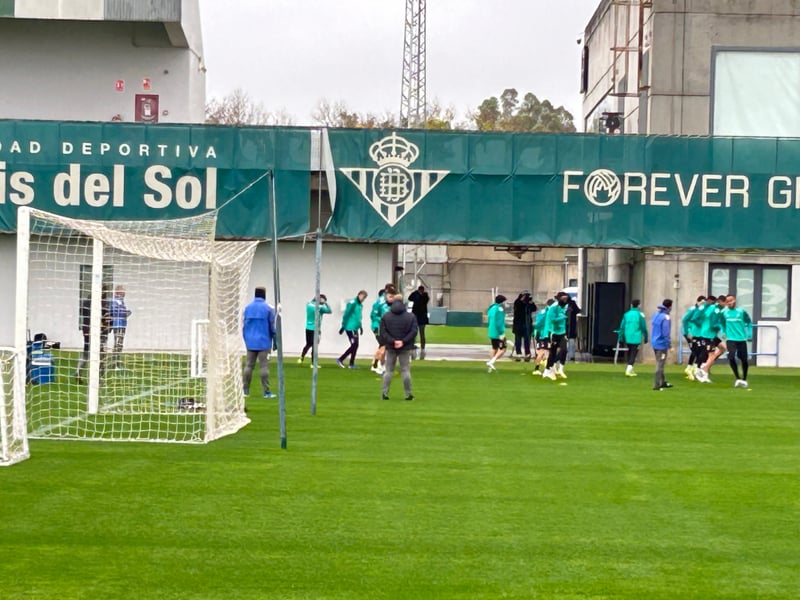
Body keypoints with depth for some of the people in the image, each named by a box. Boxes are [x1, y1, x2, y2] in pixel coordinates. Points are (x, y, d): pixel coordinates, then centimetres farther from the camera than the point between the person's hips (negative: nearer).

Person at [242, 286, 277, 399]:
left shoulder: (247, 308, 4)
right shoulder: (268, 309, -6)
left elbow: (244, 325, 8)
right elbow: (272, 326, -3)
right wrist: (275, 341, 7)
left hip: (250, 342, 3)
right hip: (264, 342, -3)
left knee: (248, 365, 9)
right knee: (264, 366, -2)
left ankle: (245, 390, 9)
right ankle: (266, 392, -2)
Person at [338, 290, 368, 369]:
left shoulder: (360, 305, 13)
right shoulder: (352, 303, -13)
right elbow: (346, 315, -14)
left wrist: (360, 326, 18)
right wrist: (343, 326, -14)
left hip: (355, 328, 9)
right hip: (350, 328, -9)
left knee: (355, 345, 8)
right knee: (354, 345, -9)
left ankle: (352, 364, 14)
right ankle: (340, 359, -2)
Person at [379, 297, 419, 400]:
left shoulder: (385, 317, 0)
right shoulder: (411, 317, -1)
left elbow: (383, 333, -8)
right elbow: (414, 331, -9)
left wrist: (392, 341, -12)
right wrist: (404, 341, -12)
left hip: (391, 348, 0)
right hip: (405, 348, 0)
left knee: (389, 370, 7)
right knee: (405, 370, 5)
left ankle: (384, 393, 1)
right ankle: (408, 394, 5)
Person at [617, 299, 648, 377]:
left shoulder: (626, 314, 5)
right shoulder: (640, 314, -5)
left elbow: (622, 327, 5)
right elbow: (643, 327, -4)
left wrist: (621, 337, 11)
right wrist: (645, 337, 5)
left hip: (627, 338, 4)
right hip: (636, 338, -4)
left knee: (630, 352, 17)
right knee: (633, 353, -2)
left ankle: (630, 370, 23)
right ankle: (629, 370, -14)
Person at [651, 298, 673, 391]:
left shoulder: (656, 314, 8)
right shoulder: (665, 317, -19)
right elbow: (666, 333, -21)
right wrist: (670, 345, -14)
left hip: (655, 343, 9)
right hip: (662, 344, -9)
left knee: (660, 364, 19)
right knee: (660, 365, -2)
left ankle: (663, 382, 30)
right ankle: (657, 385, 0)